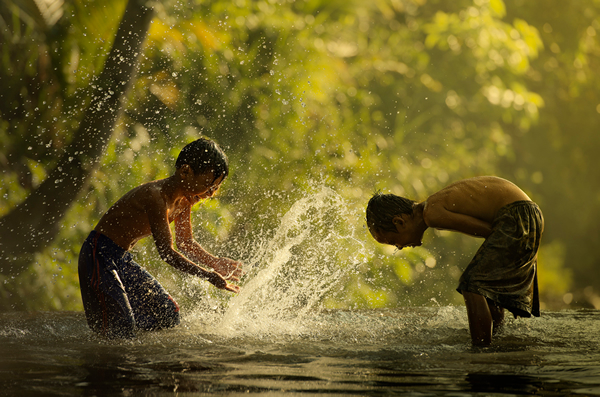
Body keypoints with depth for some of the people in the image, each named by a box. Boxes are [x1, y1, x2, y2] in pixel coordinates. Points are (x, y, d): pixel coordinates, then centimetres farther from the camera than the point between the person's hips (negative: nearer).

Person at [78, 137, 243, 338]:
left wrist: (214, 262, 0)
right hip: (99, 255, -10)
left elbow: (185, 242, 16)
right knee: (122, 330, -18)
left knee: (168, 315, 10)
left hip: (122, 259, 10)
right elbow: (166, 252, -29)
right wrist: (208, 276, -29)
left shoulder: (185, 200, 1)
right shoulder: (156, 196, -27)